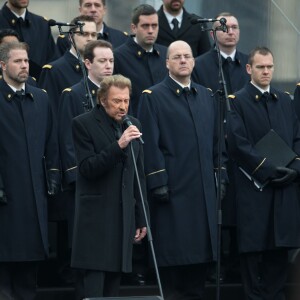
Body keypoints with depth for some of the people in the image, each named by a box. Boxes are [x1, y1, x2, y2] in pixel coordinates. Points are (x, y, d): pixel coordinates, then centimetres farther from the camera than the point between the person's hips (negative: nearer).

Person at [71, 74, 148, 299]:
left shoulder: (133, 125, 13)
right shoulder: (83, 124, -4)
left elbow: (139, 176, 16)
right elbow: (88, 169, -15)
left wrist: (141, 219, 14)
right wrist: (118, 145, -24)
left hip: (124, 218, 6)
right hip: (95, 218, -5)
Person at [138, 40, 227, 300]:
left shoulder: (205, 96, 15)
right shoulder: (154, 96, -2)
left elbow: (216, 140, 17)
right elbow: (151, 144, -8)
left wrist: (221, 175, 10)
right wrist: (158, 182, -14)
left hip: (203, 189, 6)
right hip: (173, 188, -6)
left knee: (200, 252, 8)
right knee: (172, 256, -4)